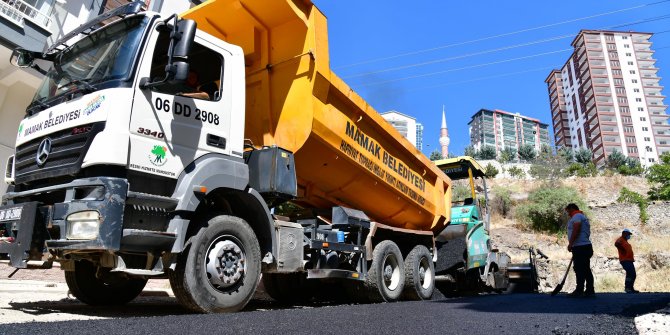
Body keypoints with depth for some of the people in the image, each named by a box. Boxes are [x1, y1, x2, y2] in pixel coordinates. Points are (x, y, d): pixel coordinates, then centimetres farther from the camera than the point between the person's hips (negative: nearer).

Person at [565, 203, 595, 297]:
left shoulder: (577, 216, -5)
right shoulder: (583, 216, 26)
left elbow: (576, 230, -19)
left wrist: (570, 243, -19)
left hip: (580, 247, -10)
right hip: (585, 246, 10)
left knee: (579, 269, -11)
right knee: (586, 269, 8)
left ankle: (579, 291, -13)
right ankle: (590, 291, 9)